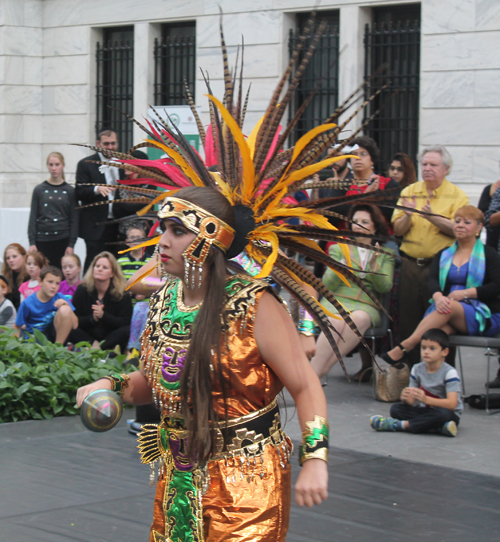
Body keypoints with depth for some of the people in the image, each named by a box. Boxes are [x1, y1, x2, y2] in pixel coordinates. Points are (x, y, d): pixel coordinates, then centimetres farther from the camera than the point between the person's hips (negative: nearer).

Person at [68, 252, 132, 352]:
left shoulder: (122, 294, -6)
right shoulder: (82, 290, -2)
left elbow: (126, 323, -12)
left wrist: (103, 315, -24)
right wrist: (92, 318, -25)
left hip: (111, 339, 0)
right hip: (87, 336, 0)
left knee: (127, 331, -31)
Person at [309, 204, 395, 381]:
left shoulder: (386, 255, 19)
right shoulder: (338, 248, 20)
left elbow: (385, 287, 5)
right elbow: (327, 285, 7)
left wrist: (373, 264, -11)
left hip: (367, 305, 0)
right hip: (336, 300, 0)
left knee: (359, 318, -39)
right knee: (337, 321, -38)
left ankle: (323, 368, -41)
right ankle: (312, 374, -45)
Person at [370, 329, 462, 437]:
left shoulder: (449, 372, -16)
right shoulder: (417, 369, 1)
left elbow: (452, 404, -26)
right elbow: (411, 401, -1)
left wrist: (426, 399, -40)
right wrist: (406, 399, -27)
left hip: (450, 414, -5)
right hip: (425, 410, 5)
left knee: (443, 414, -39)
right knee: (396, 408, -15)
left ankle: (400, 425, -29)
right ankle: (437, 427, -27)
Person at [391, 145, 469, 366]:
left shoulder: (457, 196, 1)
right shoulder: (409, 192, 11)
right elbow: (398, 230, 6)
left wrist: (432, 217, -23)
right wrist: (408, 216, -14)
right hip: (411, 263, 3)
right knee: (408, 320, 5)